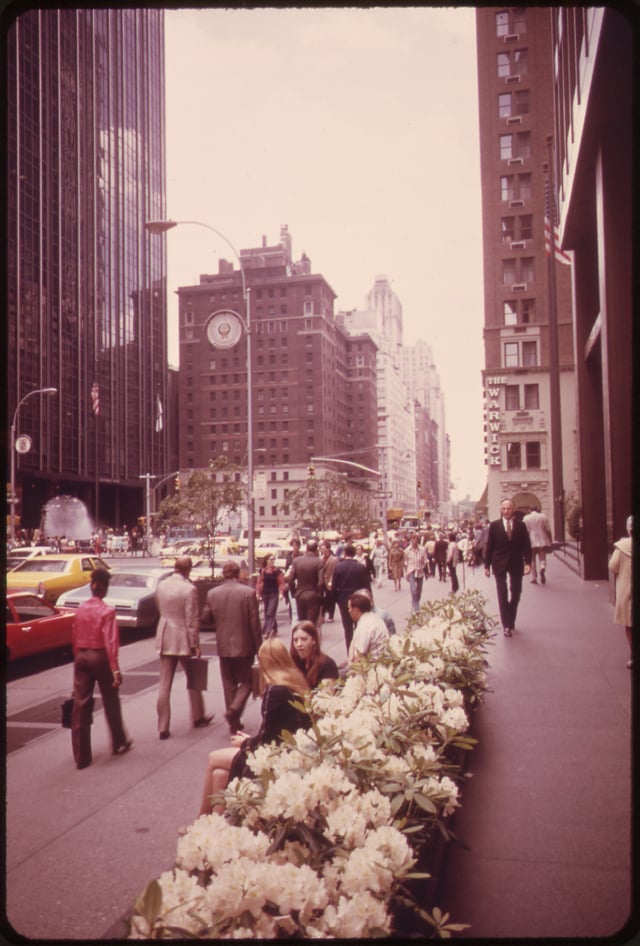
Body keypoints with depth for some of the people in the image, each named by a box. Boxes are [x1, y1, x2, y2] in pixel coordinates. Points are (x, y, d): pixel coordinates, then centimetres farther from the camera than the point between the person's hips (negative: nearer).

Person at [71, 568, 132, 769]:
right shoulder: (107, 611, -13)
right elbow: (110, 642, -17)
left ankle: (81, 756, 7)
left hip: (81, 657, 4)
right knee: (111, 703, 14)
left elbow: (74, 639, 8)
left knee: (80, 705, 5)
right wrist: (115, 669, -16)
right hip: (100, 657, -4)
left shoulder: (80, 610, 2)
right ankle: (119, 743, 31)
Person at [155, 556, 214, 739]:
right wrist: (196, 645, -11)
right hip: (184, 640, -5)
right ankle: (198, 717, 31)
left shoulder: (161, 586, 0)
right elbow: (192, 620, -16)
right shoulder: (189, 589, -18)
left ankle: (163, 727, 7)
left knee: (164, 685, 7)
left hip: (165, 639, 5)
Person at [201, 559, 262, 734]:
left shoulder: (212, 593, -4)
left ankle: (234, 723, 17)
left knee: (229, 683, 14)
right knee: (246, 681, 12)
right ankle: (234, 709, -10)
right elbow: (254, 623, -11)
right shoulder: (248, 592, -12)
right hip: (244, 645, -3)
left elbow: (205, 619, 1)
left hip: (223, 646, 3)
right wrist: (258, 646, -2)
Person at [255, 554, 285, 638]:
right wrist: (257, 593, -1)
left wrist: (281, 593, -16)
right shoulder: (262, 571, 3)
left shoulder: (277, 571, -4)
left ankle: (267, 631, -14)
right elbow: (259, 583, 6)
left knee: (270, 613, -11)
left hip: (274, 594, -4)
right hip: (265, 594, 4)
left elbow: (281, 583, -5)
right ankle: (273, 629, 26)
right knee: (267, 613, 11)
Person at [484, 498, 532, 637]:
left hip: (516, 563, 2)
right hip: (500, 563, -2)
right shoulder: (494, 525, -1)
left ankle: (510, 621, 24)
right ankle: (507, 625, -1)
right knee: (502, 594, -4)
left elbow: (526, 546, 0)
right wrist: (487, 565, -1)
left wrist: (527, 562, -12)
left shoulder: (521, 525, 1)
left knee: (515, 593, 9)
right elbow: (489, 546, 0)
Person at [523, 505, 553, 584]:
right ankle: (542, 568, -24)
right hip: (542, 542, 0)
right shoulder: (543, 516, 2)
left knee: (532, 560, 9)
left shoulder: (526, 518, 1)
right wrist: (550, 541, 9)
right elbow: (548, 530, 2)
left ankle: (534, 578, 6)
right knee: (542, 558, 8)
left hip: (531, 542, 0)